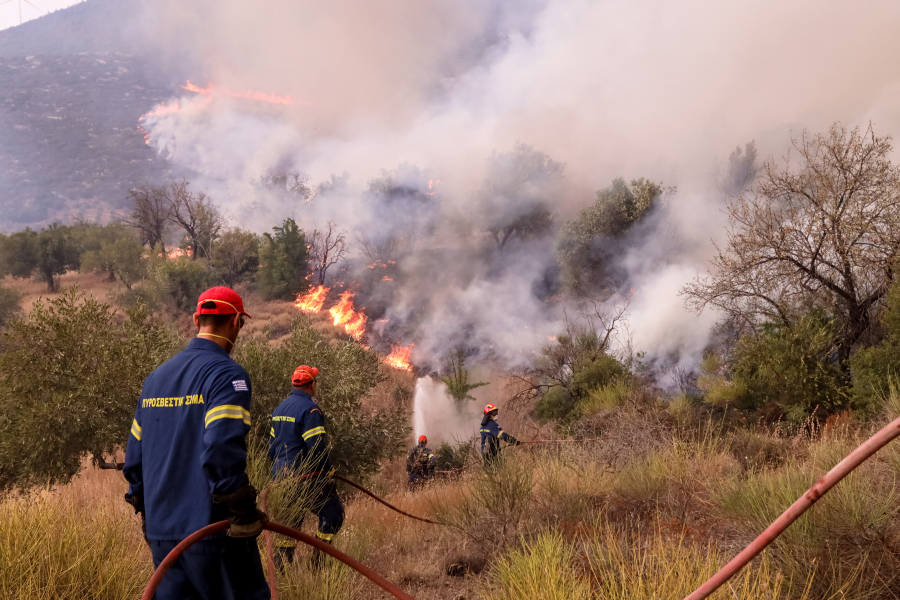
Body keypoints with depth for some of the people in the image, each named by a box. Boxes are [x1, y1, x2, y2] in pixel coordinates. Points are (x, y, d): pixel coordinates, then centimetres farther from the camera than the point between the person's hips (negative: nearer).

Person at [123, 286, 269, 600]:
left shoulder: (156, 377, 14)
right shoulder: (227, 374, -11)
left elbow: (135, 455, 17)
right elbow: (222, 450, -24)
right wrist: (244, 512, -15)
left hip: (161, 533, 7)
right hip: (212, 530, -7)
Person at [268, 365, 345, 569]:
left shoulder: (280, 408, 14)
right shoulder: (309, 408, -14)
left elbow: (272, 446, 19)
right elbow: (317, 447, -19)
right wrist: (327, 472, -9)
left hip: (281, 475, 9)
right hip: (305, 475, -9)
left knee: (291, 519, 16)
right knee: (333, 513, 1)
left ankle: (280, 566, 14)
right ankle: (317, 562, -4)